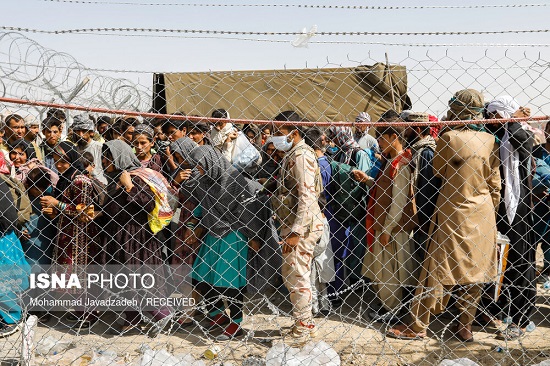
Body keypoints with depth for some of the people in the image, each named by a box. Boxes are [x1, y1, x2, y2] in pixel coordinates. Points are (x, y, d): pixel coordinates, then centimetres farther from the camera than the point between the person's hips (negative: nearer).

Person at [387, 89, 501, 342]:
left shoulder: (448, 138, -13)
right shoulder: (490, 141, 0)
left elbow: (437, 172, 0)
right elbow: (495, 184, 6)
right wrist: (491, 211, 17)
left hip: (452, 214, -4)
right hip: (482, 216, 4)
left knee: (437, 269, 2)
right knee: (474, 270, 12)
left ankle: (417, 327, 9)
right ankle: (466, 326, 19)